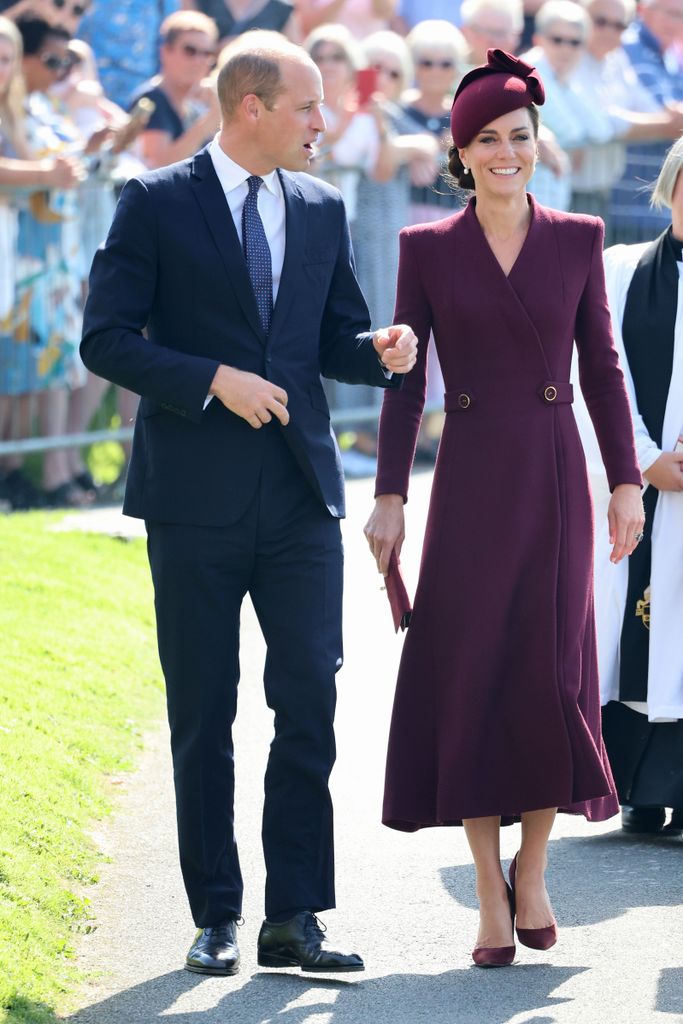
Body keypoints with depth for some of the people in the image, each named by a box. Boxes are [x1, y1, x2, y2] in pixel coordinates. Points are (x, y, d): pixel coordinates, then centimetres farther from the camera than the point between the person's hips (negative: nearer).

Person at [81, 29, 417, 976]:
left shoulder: (321, 210, 10)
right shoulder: (156, 204, -3)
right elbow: (107, 339, -7)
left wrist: (379, 350, -6)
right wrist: (215, 381, -17)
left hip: (299, 497, 4)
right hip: (196, 500, -3)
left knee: (309, 703, -2)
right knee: (204, 718, 4)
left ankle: (294, 918, 3)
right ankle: (216, 919, 13)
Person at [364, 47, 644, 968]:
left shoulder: (577, 239, 5)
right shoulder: (428, 249, 2)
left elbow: (602, 366, 7)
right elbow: (405, 379, 2)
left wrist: (627, 480, 2)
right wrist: (390, 495, -3)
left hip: (555, 477, 1)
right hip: (471, 481, -1)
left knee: (554, 673, -1)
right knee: (472, 676, -2)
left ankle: (533, 870, 17)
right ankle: (491, 895, 5)